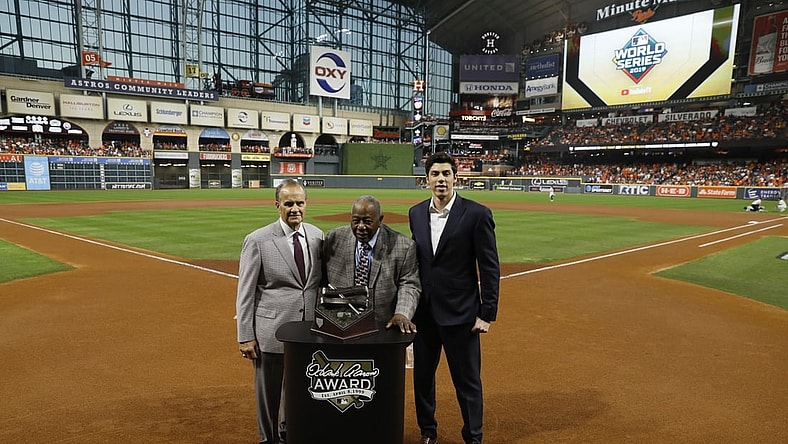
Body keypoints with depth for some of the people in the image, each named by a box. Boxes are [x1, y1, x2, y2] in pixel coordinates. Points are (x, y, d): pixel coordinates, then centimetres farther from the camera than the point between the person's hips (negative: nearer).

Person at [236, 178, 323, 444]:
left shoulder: (317, 236, 2)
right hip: (271, 330, -4)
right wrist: (245, 336, -8)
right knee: (268, 392, 13)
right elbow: (245, 293, -8)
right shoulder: (258, 241, -11)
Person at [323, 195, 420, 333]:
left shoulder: (404, 246, -6)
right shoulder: (334, 239, 1)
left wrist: (401, 314, -17)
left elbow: (409, 285, -1)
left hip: (383, 327, -1)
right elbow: (323, 280, 7)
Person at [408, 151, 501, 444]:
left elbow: (489, 267, -9)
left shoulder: (477, 214, -10)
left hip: (459, 313, -4)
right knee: (422, 376, 18)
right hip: (423, 311, 5)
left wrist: (486, 313, -10)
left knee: (468, 381, 8)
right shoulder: (416, 213, 5)